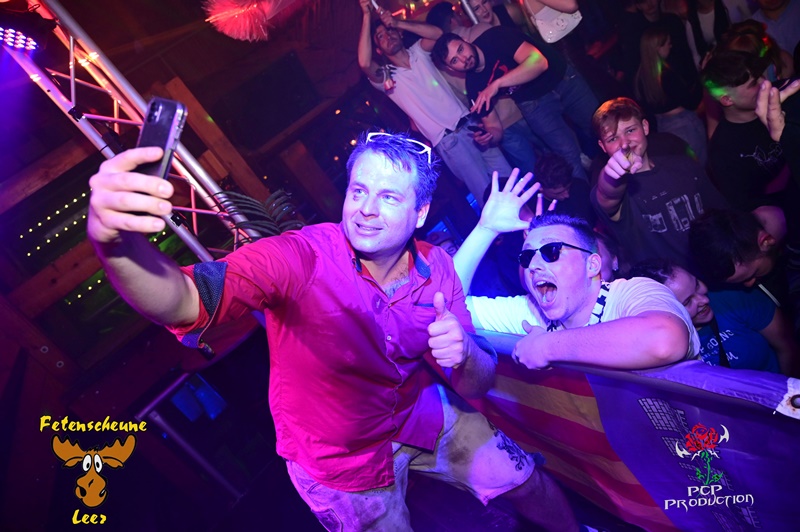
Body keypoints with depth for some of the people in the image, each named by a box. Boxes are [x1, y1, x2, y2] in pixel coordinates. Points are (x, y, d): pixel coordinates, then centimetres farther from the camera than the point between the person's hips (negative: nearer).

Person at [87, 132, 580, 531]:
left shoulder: (437, 268, -16)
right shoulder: (304, 257, -29)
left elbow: (477, 387, -10)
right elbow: (190, 301, -44)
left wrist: (464, 354, -33)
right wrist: (117, 241, -63)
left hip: (422, 415, 4)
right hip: (344, 462, -3)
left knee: (524, 480, 18)